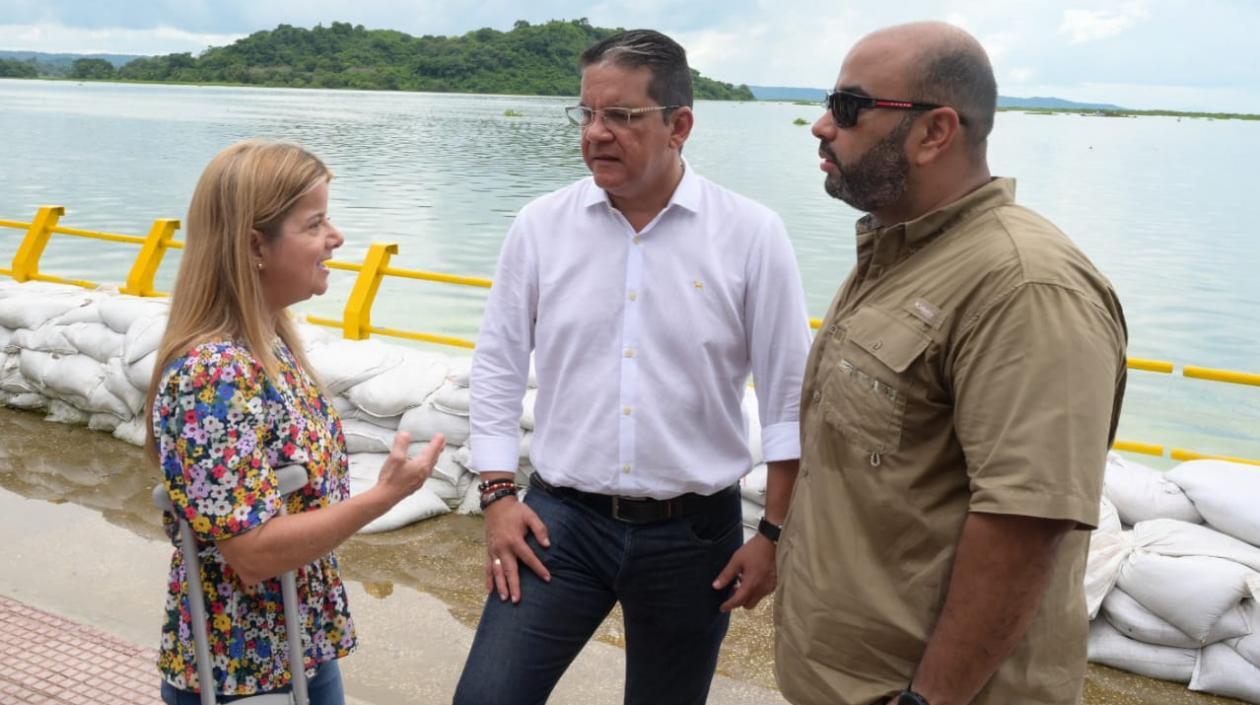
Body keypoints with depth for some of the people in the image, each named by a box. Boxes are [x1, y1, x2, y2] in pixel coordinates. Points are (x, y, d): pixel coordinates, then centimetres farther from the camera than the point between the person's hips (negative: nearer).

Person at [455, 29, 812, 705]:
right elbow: (498, 364, 4)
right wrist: (498, 495, -1)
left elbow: (788, 397, -3)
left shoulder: (752, 234, -8)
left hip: (694, 532, 0)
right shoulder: (541, 224, -2)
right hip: (560, 519, 1)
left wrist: (775, 533, -3)